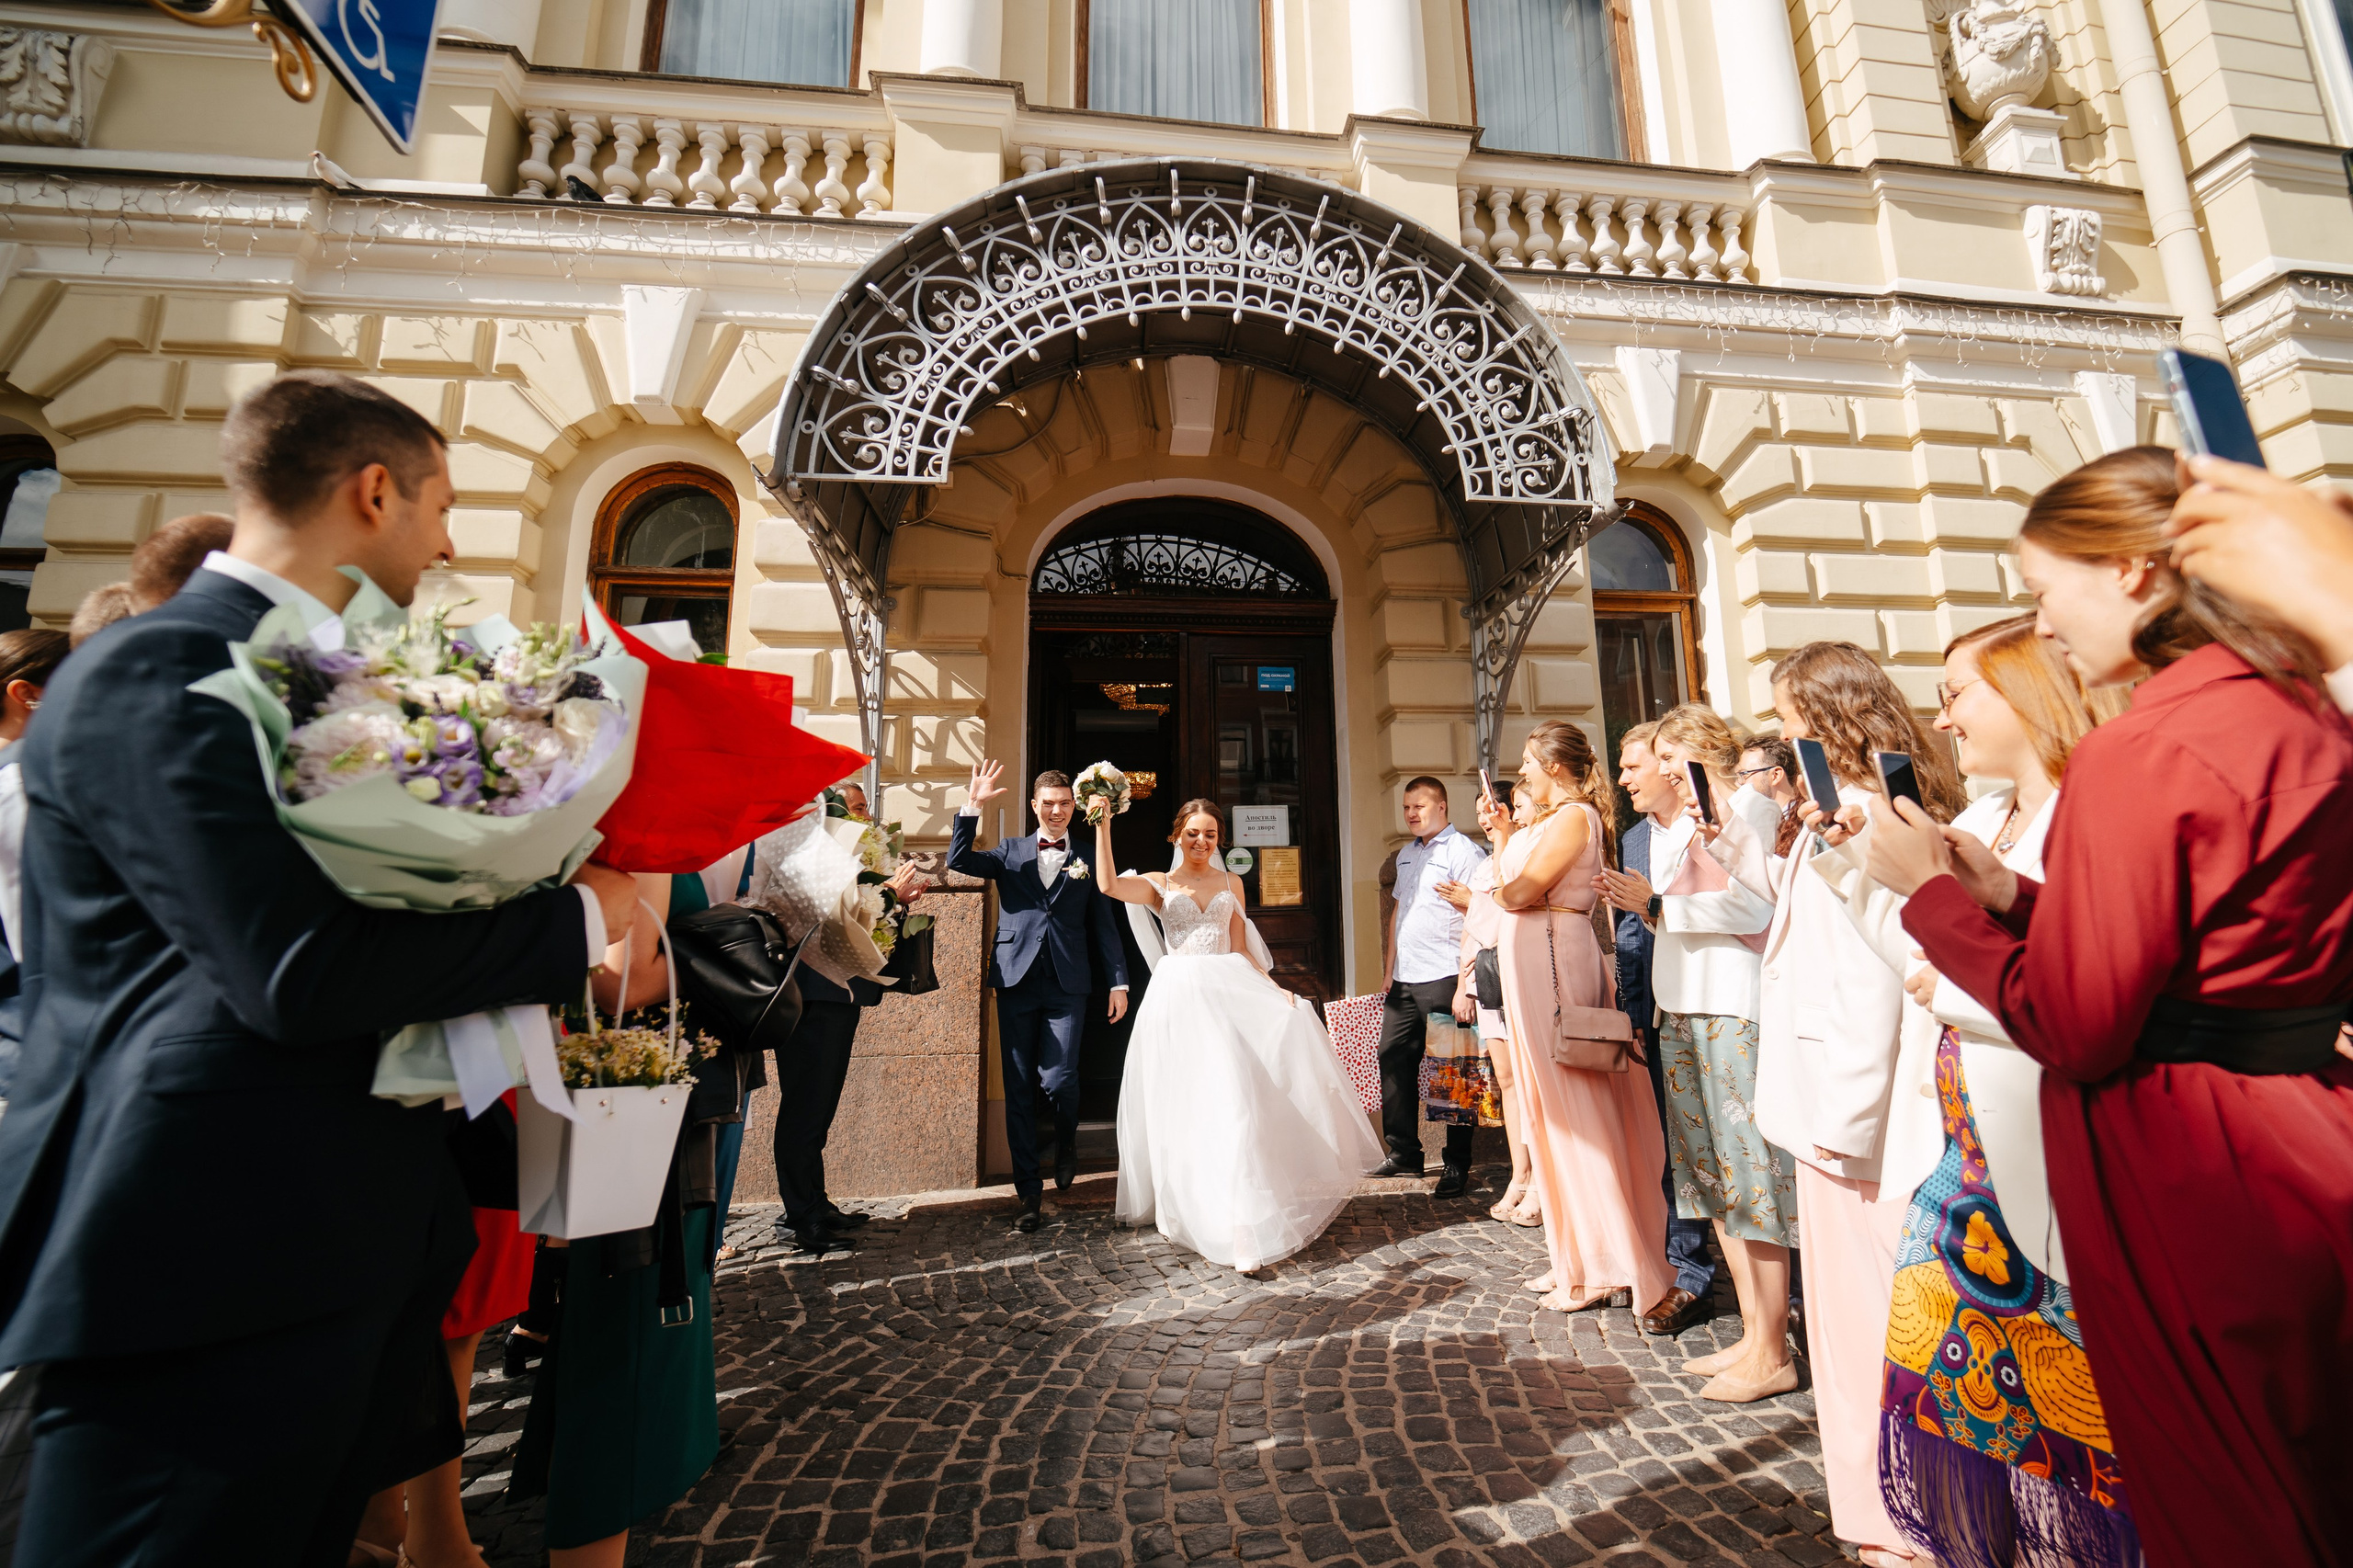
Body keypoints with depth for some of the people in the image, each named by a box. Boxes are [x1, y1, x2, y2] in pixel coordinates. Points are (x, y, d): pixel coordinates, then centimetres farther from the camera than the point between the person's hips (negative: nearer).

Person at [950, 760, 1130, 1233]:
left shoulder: (1088, 860, 10)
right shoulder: (1010, 853, 11)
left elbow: (1103, 924, 9)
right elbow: (958, 861, -4)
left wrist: (1119, 981, 3)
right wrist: (972, 805, -12)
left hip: (1066, 985, -1)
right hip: (1016, 982, 1)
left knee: (1058, 1080, -10)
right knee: (1019, 1091, 6)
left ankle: (1066, 1142, 25)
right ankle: (1029, 1191, 20)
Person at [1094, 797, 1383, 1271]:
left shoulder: (1231, 883, 14)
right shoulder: (1160, 884, 5)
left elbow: (1240, 948, 12)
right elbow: (1109, 884, -14)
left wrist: (1273, 987, 0)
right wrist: (1103, 825, -17)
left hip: (1228, 988, 3)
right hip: (1181, 995, -3)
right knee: (1189, 1100, -2)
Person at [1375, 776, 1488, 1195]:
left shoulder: (1463, 851, -6)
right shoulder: (1405, 854, 18)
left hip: (1442, 978, -8)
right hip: (1403, 980, 8)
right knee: (1394, 1061, 11)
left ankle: (1457, 1164, 15)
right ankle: (1404, 1153, 25)